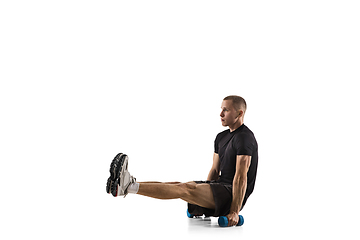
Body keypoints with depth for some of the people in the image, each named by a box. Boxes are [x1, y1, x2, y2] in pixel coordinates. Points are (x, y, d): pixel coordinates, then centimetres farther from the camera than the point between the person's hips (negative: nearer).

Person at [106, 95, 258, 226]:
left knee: (184, 189, -26)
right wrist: (203, 196, 19)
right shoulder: (221, 137, 16)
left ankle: (130, 186, -39)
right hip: (220, 186, 10)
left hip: (233, 195, -10)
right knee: (177, 185, -6)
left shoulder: (244, 138, -16)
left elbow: (241, 178, -22)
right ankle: (126, 185, -17)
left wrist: (234, 212, -26)